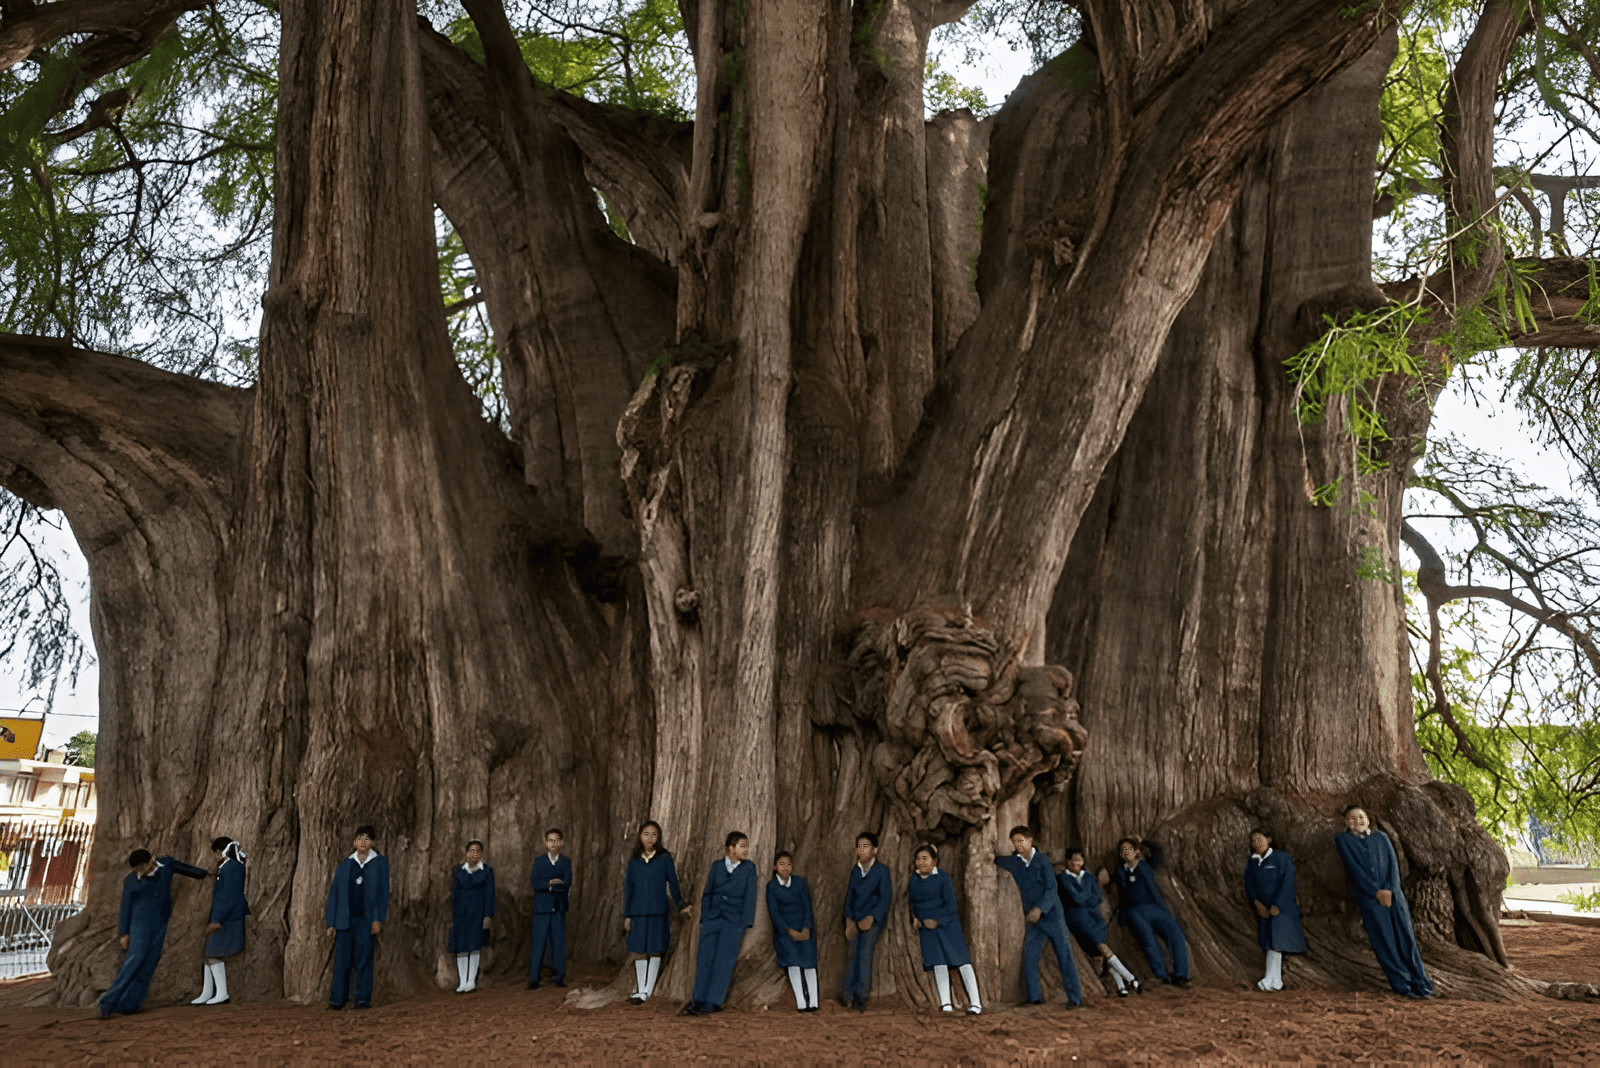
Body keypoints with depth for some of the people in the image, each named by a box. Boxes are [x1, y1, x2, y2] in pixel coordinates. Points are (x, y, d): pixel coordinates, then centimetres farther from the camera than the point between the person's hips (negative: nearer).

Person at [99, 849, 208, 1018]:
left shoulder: (166, 863, 1)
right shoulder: (131, 880, -4)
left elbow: (185, 868, 18)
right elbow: (125, 907, 0)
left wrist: (204, 873, 32)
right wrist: (123, 933, -3)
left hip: (160, 925, 3)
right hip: (140, 923, -3)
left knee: (148, 965, -5)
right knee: (136, 958, -19)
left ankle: (127, 1004, -4)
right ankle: (108, 1003, -15)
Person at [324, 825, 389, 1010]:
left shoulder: (380, 862, 2)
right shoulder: (344, 865, 6)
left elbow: (383, 891, -2)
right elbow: (334, 894, 7)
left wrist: (378, 919, -11)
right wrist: (331, 924, 2)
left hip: (366, 919, -2)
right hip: (345, 917, 2)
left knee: (364, 959, -1)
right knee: (342, 959, -1)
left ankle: (363, 999, 4)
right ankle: (337, 999, 6)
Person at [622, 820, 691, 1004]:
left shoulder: (664, 858, 0)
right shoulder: (634, 861, 6)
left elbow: (673, 883, 4)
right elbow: (628, 889, 9)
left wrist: (680, 907, 5)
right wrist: (626, 915, 7)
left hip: (658, 912, -2)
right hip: (638, 912, 2)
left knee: (655, 952, 2)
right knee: (641, 952, 5)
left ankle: (648, 990, 11)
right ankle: (640, 991, 12)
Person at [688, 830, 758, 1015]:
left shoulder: (749, 868, 1)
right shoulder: (716, 867, 5)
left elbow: (749, 897, 0)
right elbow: (707, 894, 10)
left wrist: (745, 925, -6)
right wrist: (704, 919, 4)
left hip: (733, 922, -2)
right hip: (712, 919, 2)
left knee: (724, 961, -2)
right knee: (705, 959, 4)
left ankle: (712, 1002, 6)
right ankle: (700, 999, 15)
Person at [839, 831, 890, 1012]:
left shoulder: (882, 871, -1)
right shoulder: (855, 870, 13)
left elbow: (885, 897, -8)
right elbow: (849, 895, 11)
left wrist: (871, 918, -18)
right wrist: (849, 919, -3)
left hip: (873, 920, -4)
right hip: (855, 920, 4)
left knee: (864, 949, -20)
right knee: (853, 954, -8)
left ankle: (859, 995, -19)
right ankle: (855, 996, -7)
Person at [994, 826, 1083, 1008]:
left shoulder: (1041, 860, -8)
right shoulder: (1013, 862, 5)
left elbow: (1051, 888, -12)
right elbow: (994, 860, 26)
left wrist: (1039, 909, -21)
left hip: (1051, 913, -5)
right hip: (1032, 917, 5)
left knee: (1063, 954, -4)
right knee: (1029, 955, -1)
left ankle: (1075, 996, 2)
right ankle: (1035, 997, 7)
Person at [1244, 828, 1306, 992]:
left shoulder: (1281, 858, -6)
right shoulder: (1251, 862, 8)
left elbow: (1288, 883, -11)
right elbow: (1249, 885, 5)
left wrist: (1277, 905, -16)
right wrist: (1257, 904, -10)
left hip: (1281, 908, -5)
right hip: (1263, 909, 5)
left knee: (1275, 943, -12)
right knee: (1270, 944, 4)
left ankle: (1269, 981, -13)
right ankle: (1276, 982, 9)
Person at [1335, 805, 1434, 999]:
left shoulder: (1381, 837, 15)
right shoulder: (1343, 840, 5)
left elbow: (1393, 863, 5)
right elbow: (1354, 868, -4)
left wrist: (1389, 890, -9)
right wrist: (1376, 892, -11)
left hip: (1393, 893, 2)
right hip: (1368, 896, -2)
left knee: (1406, 937, -3)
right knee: (1384, 942, -5)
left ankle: (1421, 985, -1)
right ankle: (1403, 985, 0)